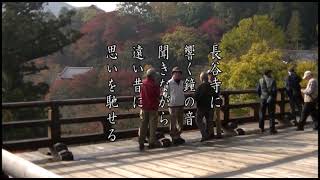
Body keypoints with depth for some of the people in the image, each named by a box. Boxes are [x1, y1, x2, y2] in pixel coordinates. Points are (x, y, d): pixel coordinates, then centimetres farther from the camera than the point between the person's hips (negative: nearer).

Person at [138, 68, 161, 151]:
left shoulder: (143, 83, 0)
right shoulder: (155, 85, -14)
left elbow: (141, 95, 9)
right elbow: (157, 97, -6)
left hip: (144, 107, 4)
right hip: (153, 107, -4)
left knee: (143, 125, 9)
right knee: (152, 125, 5)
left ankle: (141, 143, 10)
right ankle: (152, 142, 9)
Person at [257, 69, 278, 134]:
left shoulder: (261, 80, 0)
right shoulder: (272, 80, -9)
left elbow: (258, 90, 1)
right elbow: (274, 90, -11)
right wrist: (274, 98, 2)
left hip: (263, 99, 3)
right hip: (270, 99, -3)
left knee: (262, 114, 13)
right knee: (271, 114, 3)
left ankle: (261, 128, 17)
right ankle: (272, 129, 3)